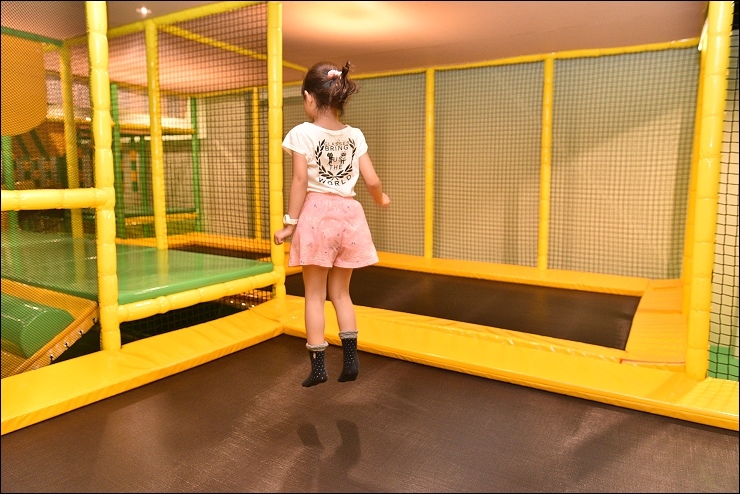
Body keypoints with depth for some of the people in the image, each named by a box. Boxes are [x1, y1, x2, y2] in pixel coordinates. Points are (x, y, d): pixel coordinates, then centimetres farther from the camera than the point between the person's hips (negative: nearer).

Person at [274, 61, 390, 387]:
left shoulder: (303, 133, -6)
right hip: (348, 214, 4)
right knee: (341, 292, 17)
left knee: (314, 294, 7)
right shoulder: (355, 135, 4)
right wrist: (381, 200, 22)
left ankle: (318, 366, 11)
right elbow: (372, 181, 2)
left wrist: (290, 223, -6)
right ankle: (351, 360, 16)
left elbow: (300, 182, -12)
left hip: (316, 214, -4)